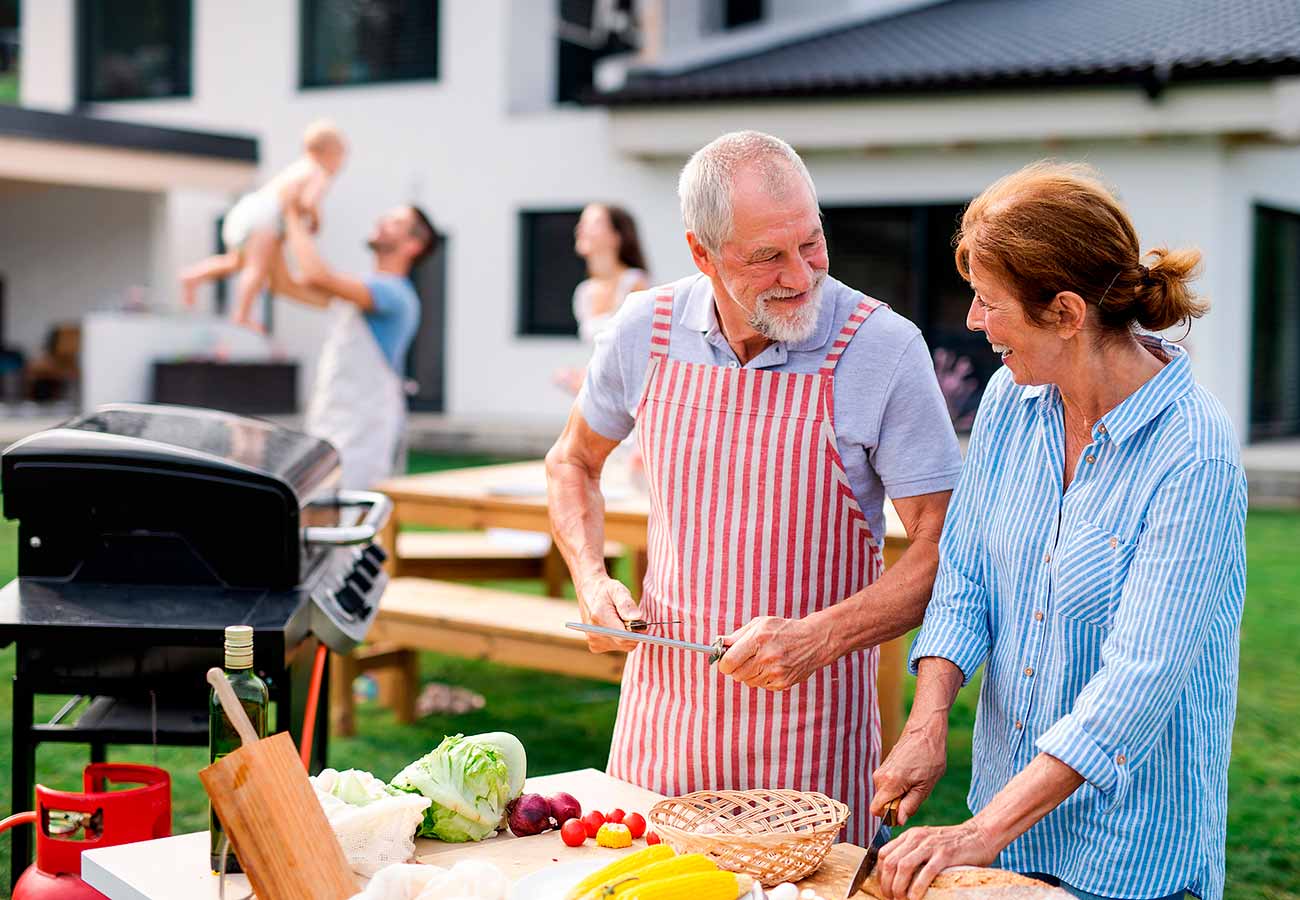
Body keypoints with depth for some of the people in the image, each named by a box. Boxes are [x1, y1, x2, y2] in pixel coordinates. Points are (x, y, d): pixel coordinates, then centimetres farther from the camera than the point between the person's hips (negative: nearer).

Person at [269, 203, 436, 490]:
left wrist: (295, 221, -12)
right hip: (328, 428, 9)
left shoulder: (394, 294, -14)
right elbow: (286, 285, 20)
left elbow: (319, 275, -26)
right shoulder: (359, 287, 16)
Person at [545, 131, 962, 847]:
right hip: (666, 698, 3)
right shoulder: (644, 331, -3)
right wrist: (591, 581, 0)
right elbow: (573, 462, 16)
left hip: (808, 717, -3)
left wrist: (817, 638, -23)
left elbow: (943, 546, -12)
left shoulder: (884, 349, -14)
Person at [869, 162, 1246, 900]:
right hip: (1009, 800, 6)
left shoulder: (1193, 456, -23)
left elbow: (1138, 684, -25)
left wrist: (984, 833, -25)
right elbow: (964, 579, 4)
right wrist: (929, 724, -11)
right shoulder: (1011, 400, -3)